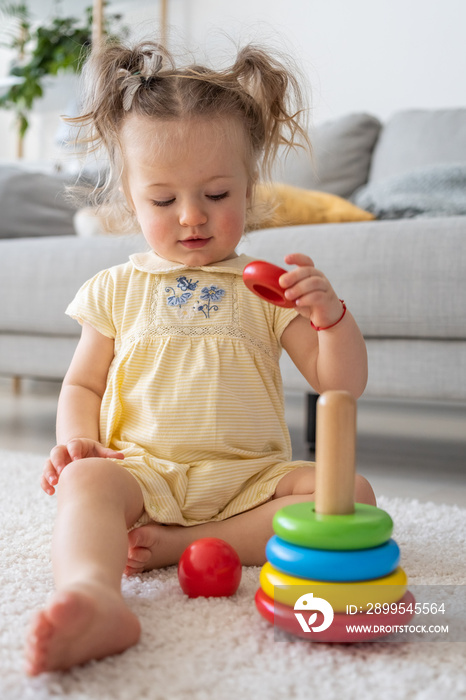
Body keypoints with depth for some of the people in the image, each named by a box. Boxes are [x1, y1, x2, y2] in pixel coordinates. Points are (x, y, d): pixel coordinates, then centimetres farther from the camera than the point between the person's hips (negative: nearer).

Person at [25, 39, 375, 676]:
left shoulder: (269, 288, 8)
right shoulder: (115, 289, 11)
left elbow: (342, 384, 4)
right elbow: (82, 386, 16)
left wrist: (330, 313, -15)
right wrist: (76, 439, -7)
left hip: (250, 477, 1)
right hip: (142, 473, 0)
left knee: (351, 492, -23)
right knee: (84, 482, -31)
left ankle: (176, 546, -28)